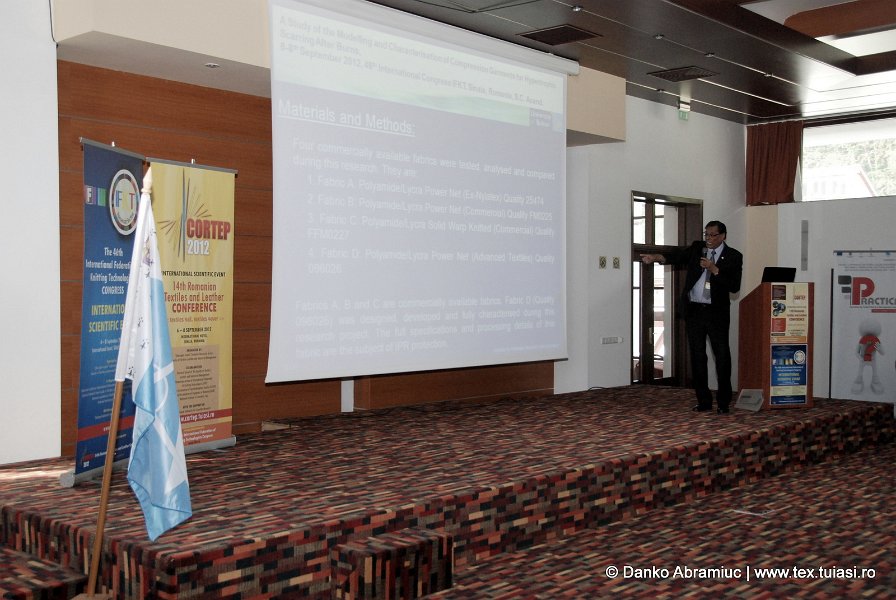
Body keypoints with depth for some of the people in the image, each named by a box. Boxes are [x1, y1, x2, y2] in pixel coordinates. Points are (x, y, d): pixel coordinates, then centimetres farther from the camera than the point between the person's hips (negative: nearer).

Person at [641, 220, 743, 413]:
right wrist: (656, 257, -24)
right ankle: (703, 401, 14)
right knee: (697, 357, 6)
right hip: (693, 311, 3)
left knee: (722, 356, -1)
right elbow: (677, 257, -7)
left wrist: (714, 269, -18)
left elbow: (734, 286, -9)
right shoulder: (697, 248, 8)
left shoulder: (733, 256, 0)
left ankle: (723, 402, 9)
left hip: (716, 312, -3)